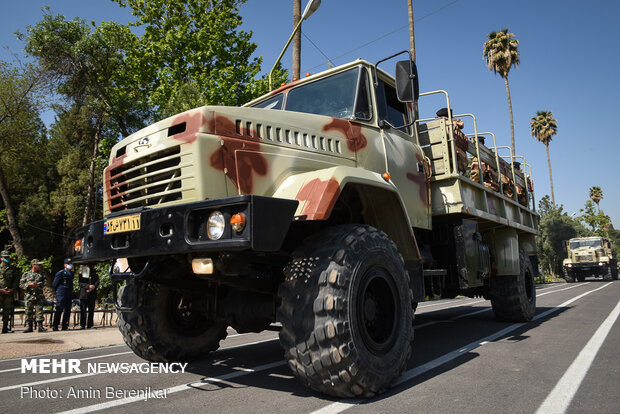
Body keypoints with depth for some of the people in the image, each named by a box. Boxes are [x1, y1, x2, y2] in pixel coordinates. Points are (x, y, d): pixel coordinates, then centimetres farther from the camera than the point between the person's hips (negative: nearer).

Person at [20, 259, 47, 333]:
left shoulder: (41, 274, 12)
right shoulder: (26, 274, 6)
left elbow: (44, 282, 7)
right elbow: (21, 284, 3)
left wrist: (38, 284, -11)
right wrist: (29, 284, -13)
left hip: (39, 296, 1)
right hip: (29, 296, 0)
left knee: (39, 311, -5)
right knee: (28, 312, 4)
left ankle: (40, 326, -2)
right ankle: (30, 327, 16)